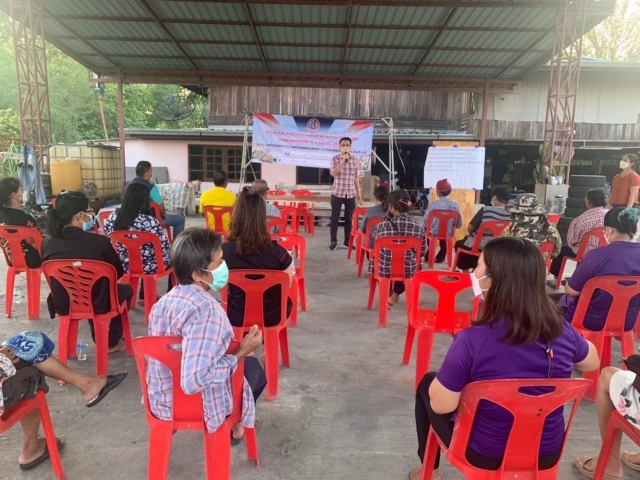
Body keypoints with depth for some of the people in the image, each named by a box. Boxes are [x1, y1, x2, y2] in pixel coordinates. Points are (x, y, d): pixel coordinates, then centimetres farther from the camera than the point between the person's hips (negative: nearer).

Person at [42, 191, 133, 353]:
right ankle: (112, 342, 35)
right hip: (98, 304, -5)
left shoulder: (47, 243, -10)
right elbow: (119, 272, -8)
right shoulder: (99, 241, -24)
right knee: (126, 289, 27)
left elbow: (55, 277, 7)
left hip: (63, 305, 5)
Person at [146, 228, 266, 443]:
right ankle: (235, 426, 42)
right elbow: (194, 381, -36)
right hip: (202, 405, -7)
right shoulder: (207, 310, -31)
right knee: (253, 367, 21)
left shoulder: (165, 301, -4)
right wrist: (241, 353, -24)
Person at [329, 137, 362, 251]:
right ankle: (333, 241, 10)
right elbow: (333, 173, -15)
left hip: (350, 194, 3)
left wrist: (359, 191, 9)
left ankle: (347, 241, 15)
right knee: (335, 218, 1)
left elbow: (355, 177, 12)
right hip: (337, 193, -2)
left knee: (349, 218, 6)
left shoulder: (355, 160, 7)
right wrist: (343, 161, -19)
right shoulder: (335, 159, -1)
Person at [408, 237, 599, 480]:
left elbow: (440, 405, -20)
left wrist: (450, 374, -3)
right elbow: (593, 362, 6)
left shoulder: (472, 340, -31)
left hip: (483, 454, -4)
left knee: (427, 382, 20)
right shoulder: (562, 329, -17)